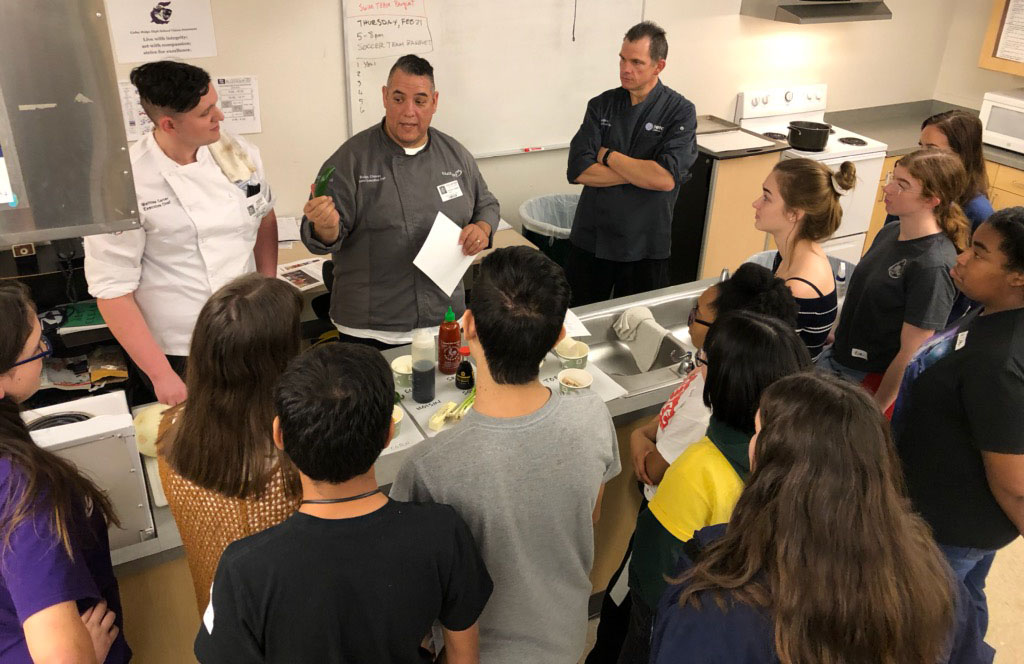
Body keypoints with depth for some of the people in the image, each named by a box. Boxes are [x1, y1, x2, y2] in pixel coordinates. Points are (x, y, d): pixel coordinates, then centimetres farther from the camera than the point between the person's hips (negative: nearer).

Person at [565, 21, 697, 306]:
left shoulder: (680, 112, -8)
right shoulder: (601, 105, 0)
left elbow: (666, 178, -21)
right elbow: (577, 171, -10)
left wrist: (607, 155, -12)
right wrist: (640, 172, -15)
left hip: (644, 247, -2)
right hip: (590, 240, 3)